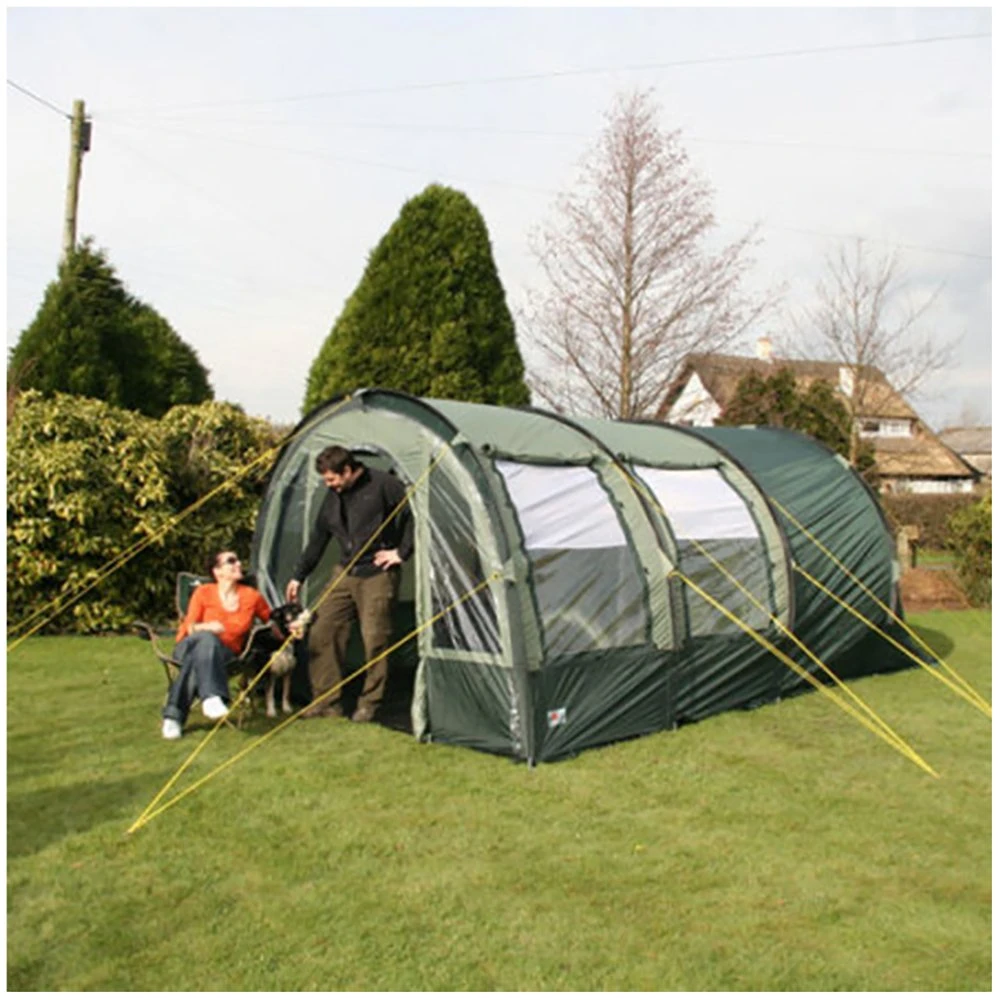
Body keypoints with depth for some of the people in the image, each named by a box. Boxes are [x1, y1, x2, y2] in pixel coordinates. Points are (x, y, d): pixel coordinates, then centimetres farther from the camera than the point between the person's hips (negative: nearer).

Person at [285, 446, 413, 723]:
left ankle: (369, 703, 12)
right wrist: (298, 576, 18)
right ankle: (326, 701, 11)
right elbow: (317, 540, 17)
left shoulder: (383, 484, -11)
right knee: (322, 633, 1)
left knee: (375, 639, -4)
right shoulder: (333, 498, 9)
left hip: (377, 575, -6)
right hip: (345, 574, 7)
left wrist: (402, 552, -11)